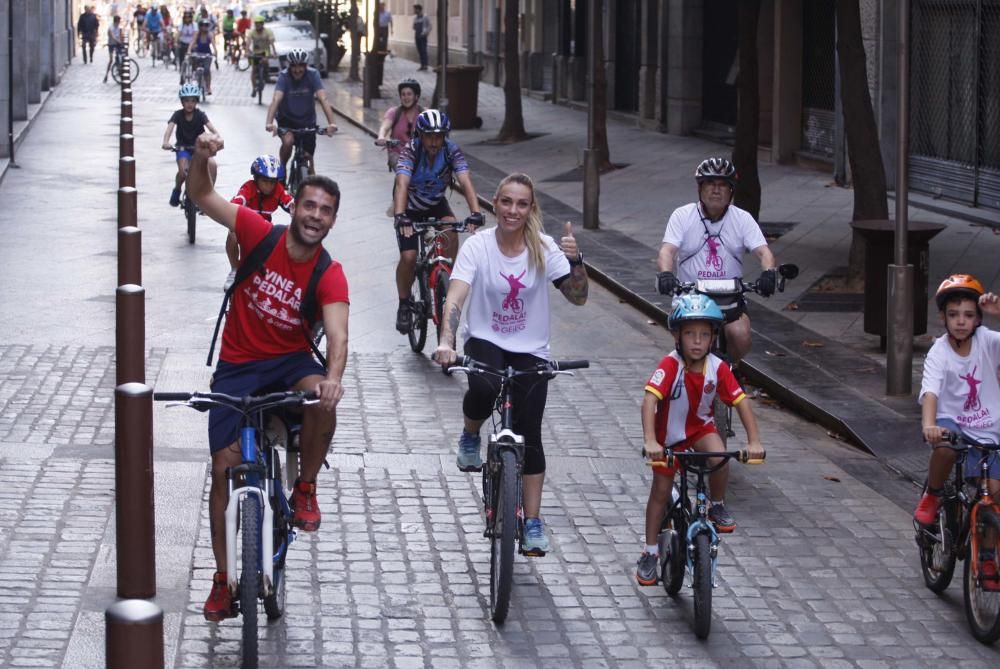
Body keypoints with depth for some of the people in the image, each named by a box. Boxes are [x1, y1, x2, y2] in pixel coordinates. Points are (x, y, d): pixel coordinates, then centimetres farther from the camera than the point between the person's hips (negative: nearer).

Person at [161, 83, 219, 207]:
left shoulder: (200, 115, -10)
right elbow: (170, 128, -26)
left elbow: (211, 127, -25)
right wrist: (166, 142, -46)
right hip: (183, 148, -1)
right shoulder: (178, 115, -11)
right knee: (183, 171, -27)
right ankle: (177, 191, 4)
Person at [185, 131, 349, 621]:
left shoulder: (329, 276, -16)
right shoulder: (260, 234, -13)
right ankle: (223, 580, 6)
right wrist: (201, 159, -36)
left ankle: (305, 490, -8)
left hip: (290, 360, -1)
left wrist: (333, 377, -50)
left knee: (322, 399, -35)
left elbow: (337, 335, -29)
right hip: (237, 364, 1)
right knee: (224, 466, -6)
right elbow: (202, 196, -14)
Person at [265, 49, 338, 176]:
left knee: (307, 158, -1)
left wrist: (331, 123, -40)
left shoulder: (313, 75, -18)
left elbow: (323, 99, -27)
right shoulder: (284, 76, -20)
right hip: (286, 119, -1)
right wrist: (269, 123, -48)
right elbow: (276, 100, -32)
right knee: (288, 141, -30)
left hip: (307, 121, 1)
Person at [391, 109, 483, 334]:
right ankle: (404, 305, 7)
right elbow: (402, 184, -42)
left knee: (451, 229, -30)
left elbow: (465, 182, -35)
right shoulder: (410, 150, -29)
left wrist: (476, 213, -51)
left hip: (436, 203, 2)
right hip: (410, 207, -2)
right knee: (408, 258, -16)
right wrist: (400, 216, -58)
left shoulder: (452, 151, -23)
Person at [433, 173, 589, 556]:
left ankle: (533, 523, 7)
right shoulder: (478, 246, -12)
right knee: (484, 388, -35)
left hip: (530, 351, 1)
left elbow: (578, 297, -11)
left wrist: (575, 261, -30)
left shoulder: (544, 248, -6)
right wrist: (446, 342, -39)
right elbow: (455, 298, -23)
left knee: (529, 435, -4)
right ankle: (470, 437, -1)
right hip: (484, 341, -1)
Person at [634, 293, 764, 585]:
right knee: (660, 491, 3)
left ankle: (718, 507, 2)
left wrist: (754, 441, -29)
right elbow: (650, 399, -40)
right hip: (669, 434, -2)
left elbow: (741, 401, -18)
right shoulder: (670, 365, -30)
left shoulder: (718, 367, -20)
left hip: (701, 427, 2)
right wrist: (649, 441, -52)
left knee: (720, 458, -27)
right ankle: (650, 553, 18)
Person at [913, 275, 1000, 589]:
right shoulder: (939, 353, -13)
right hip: (952, 423, -2)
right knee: (946, 445, -38)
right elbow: (930, 392, -27)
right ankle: (932, 496, -8)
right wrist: (928, 425, -46)